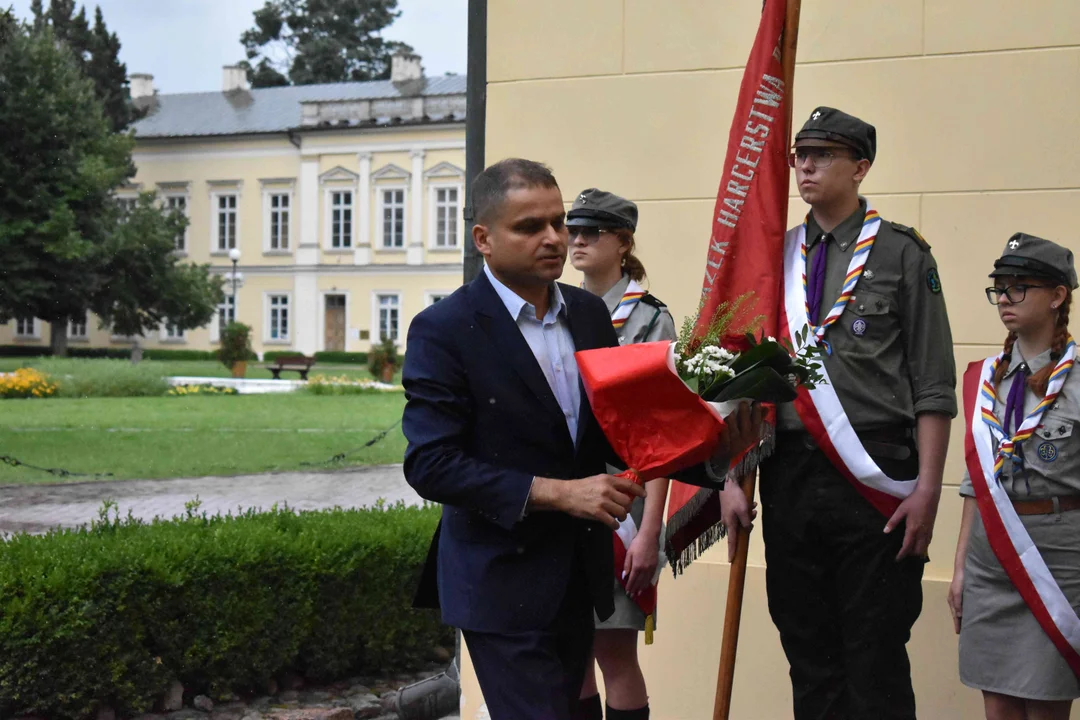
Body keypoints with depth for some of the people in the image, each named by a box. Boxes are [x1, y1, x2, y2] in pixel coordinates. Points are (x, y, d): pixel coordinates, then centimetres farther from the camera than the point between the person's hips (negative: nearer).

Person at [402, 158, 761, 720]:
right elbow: (430, 464, -19)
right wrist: (557, 492, -24)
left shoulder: (589, 313, 7)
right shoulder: (443, 330, -12)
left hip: (578, 576, 6)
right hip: (504, 583, -6)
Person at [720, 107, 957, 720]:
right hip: (789, 479, 4)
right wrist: (733, 478, 6)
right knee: (808, 658, 11)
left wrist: (927, 489, -11)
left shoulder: (903, 254, 0)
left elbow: (934, 386, -4)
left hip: (875, 482, -4)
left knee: (876, 667, 0)